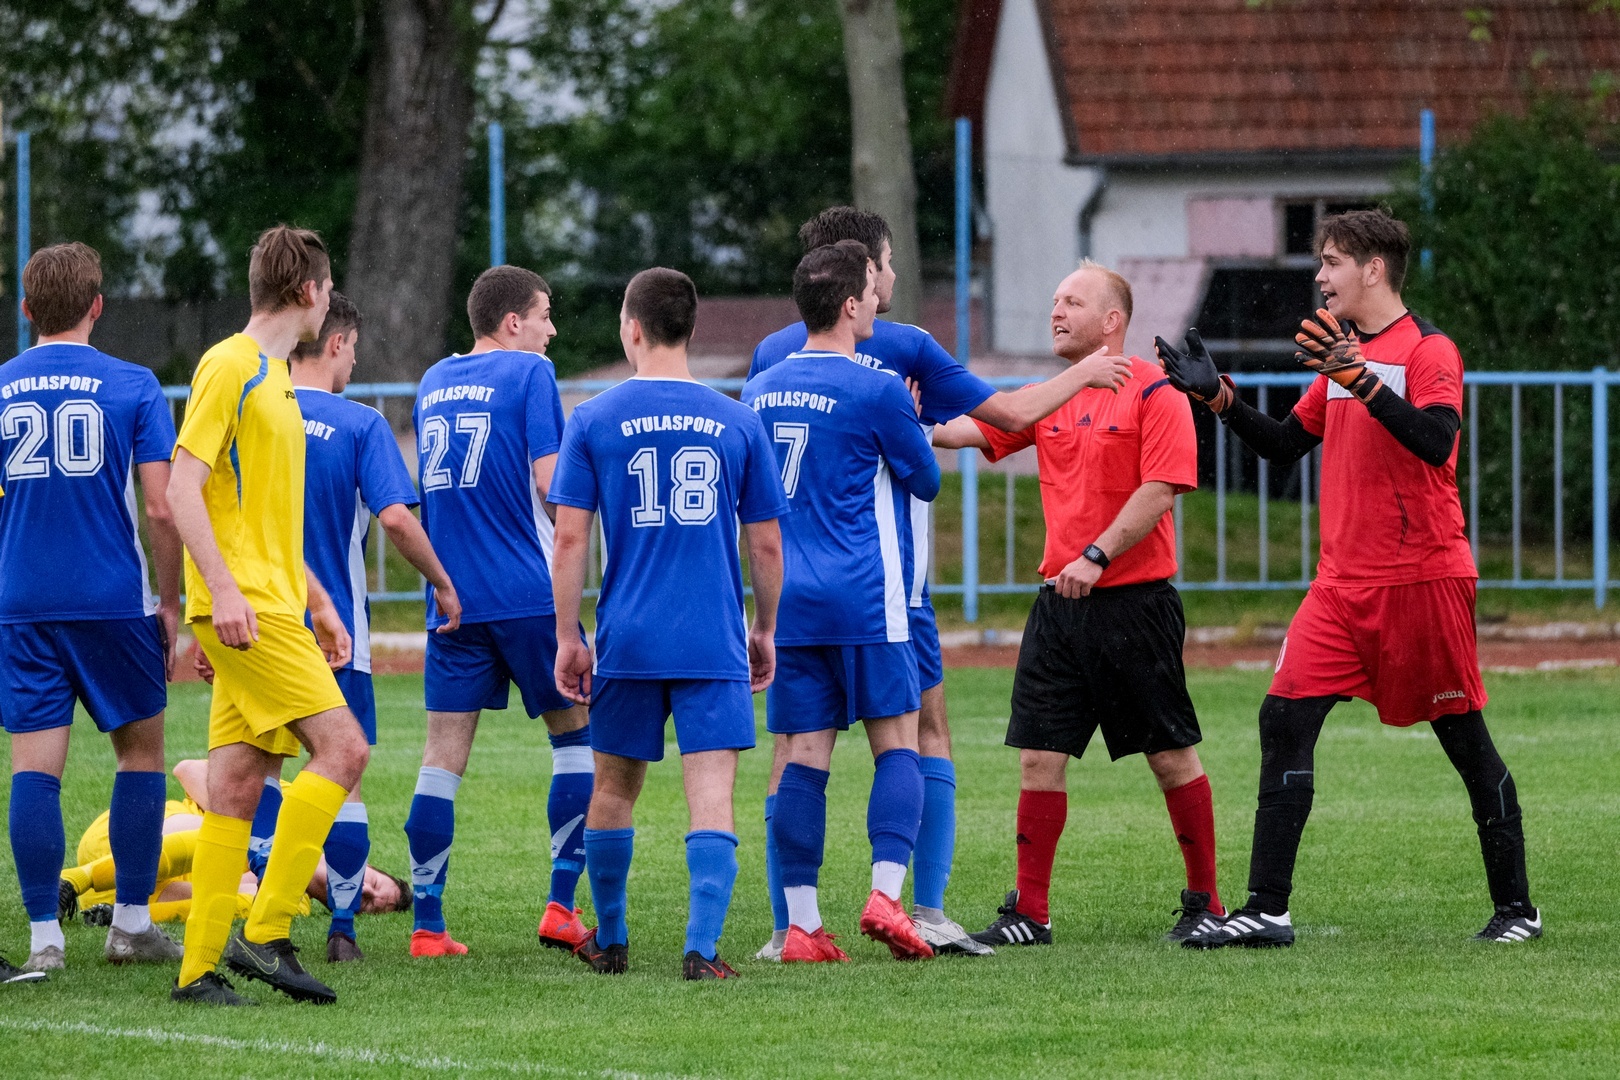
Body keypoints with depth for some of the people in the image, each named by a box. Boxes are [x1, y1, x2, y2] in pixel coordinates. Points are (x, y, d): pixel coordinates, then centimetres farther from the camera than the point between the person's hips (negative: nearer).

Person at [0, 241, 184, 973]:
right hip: (114, 601, -1)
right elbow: (161, 508, -7)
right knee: (141, 749, 14)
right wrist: (170, 602, 4)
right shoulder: (131, 387, -3)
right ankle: (132, 925, 15)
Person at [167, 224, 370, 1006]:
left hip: (272, 607, 9)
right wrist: (223, 589, -22)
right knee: (341, 747, -14)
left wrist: (319, 604, 25)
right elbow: (183, 487, -15)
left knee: (237, 784, 5)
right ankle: (265, 934, -14)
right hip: (243, 608, -9)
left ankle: (200, 967, 4)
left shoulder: (273, 377, 21)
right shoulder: (228, 367, -8)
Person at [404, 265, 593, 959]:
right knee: (576, 734, 9)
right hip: (527, 592, -5)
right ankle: (561, 906, 1)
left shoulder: (433, 382, 15)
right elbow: (549, 481, -11)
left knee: (442, 757, 3)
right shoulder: (528, 373, -5)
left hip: (451, 600, 5)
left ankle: (427, 925, -1)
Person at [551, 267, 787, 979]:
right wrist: (765, 630, 20)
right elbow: (766, 545, 6)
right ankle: (702, 945, -18)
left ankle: (609, 942, 28)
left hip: (627, 641, 0)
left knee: (613, 788, 17)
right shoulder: (738, 423, 3)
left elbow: (570, 538, -3)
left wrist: (567, 640, 4)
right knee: (712, 794, -4)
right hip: (716, 643, 0)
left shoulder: (593, 421, -1)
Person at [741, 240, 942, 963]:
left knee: (804, 758, 3)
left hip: (786, 601, 5)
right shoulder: (876, 391, -9)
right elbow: (925, 481, 4)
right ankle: (885, 894, -13)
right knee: (897, 745, 3)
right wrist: (908, 424, 21)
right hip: (864, 603, -5)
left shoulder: (759, 390, 10)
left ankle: (801, 925, -2)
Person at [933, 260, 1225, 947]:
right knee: (1039, 756, 1)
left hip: (1135, 601, -6)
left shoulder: (1154, 393, -6)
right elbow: (974, 430, 7)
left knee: (1172, 755, 1)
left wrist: (1097, 556, -19)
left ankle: (1204, 903, 12)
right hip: (1059, 601, 6)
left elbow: (1159, 490, -13)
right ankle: (1029, 913, 4)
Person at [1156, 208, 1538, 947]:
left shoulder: (1427, 351, -8)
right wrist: (1217, 396, 8)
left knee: (1463, 738, 3)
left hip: (1422, 580, -7)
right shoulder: (1342, 355, 15)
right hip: (1343, 582, 7)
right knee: (1284, 719, -6)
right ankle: (1266, 910, -8)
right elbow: (1286, 445, 20)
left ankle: (1516, 907, 15)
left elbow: (1434, 440, -24)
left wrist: (1360, 380, -32)